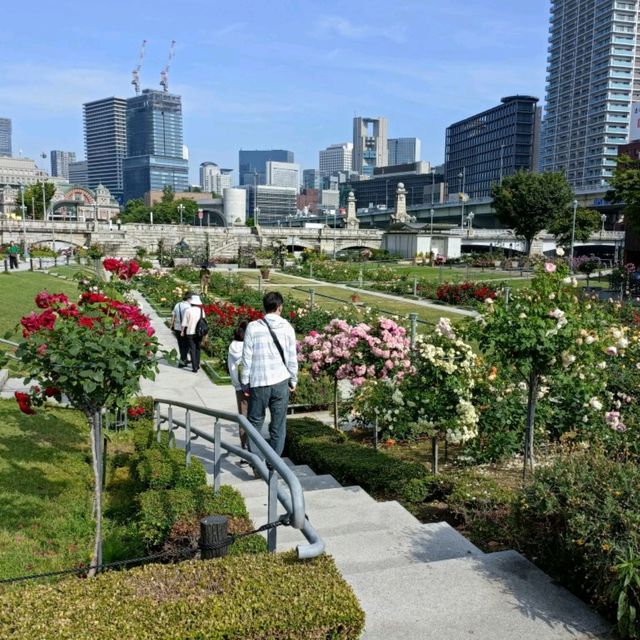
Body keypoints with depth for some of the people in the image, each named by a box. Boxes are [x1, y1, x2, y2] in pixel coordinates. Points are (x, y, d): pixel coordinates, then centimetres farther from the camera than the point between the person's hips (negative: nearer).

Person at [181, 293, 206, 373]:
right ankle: (197, 365, 27)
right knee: (197, 349, 19)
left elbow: (184, 323, -8)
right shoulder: (201, 310, -3)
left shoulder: (188, 310, -13)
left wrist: (182, 331, 6)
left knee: (192, 350, 3)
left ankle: (195, 367, -1)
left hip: (190, 333, -3)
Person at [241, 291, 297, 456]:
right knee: (278, 425, 8)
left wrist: (245, 383, 5)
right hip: (281, 382, 1)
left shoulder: (253, 327, -4)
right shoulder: (287, 327, -1)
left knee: (254, 422, 13)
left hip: (259, 383, -1)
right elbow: (292, 358, 3)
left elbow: (247, 358, -3)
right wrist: (293, 381, 14)